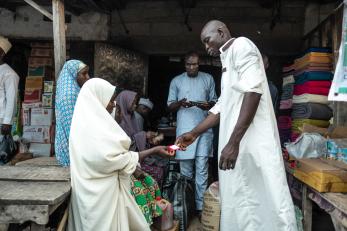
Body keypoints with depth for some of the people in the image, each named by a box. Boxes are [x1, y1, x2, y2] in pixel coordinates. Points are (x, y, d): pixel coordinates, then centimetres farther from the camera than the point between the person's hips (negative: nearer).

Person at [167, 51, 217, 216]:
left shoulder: (208, 79, 11)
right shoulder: (176, 81, 9)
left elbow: (215, 101, 13)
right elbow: (170, 106, 9)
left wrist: (208, 105, -10)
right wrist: (180, 103, -13)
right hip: (184, 129, 0)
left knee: (202, 169, -2)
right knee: (185, 170, 4)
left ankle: (200, 206, 4)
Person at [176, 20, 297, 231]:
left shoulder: (241, 45, -3)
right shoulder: (228, 60, 25)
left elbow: (253, 91, -17)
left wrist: (233, 143, -22)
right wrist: (194, 134, 25)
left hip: (252, 143, -9)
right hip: (236, 143, 9)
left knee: (263, 202, -3)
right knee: (239, 204, 13)